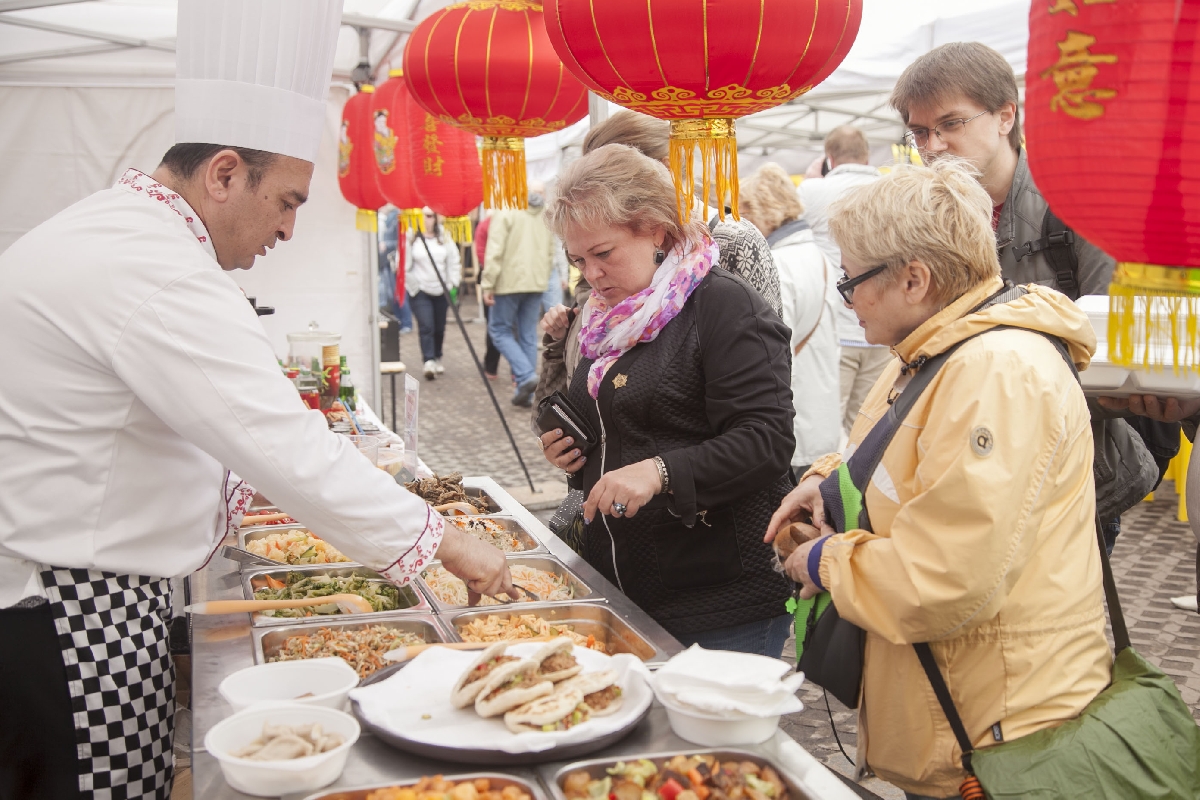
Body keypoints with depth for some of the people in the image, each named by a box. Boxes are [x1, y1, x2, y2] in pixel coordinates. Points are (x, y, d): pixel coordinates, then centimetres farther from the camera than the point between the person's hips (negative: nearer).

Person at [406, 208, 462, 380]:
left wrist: (453, 284, 2)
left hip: (441, 290, 3)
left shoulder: (444, 237, 3)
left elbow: (454, 262, 7)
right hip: (420, 290, -3)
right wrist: (411, 284, -15)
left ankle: (437, 358, 30)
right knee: (425, 326, -14)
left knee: (439, 328, 12)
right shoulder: (411, 238, -4)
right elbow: (404, 265, -4)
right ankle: (429, 362, -20)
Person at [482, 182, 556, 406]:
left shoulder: (506, 213, -5)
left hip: (509, 281, -5)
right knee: (528, 336, 8)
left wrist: (488, 284, -11)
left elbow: (495, 251, -12)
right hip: (536, 284, 5)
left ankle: (526, 375, -11)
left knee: (500, 330, 6)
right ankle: (524, 392, 9)